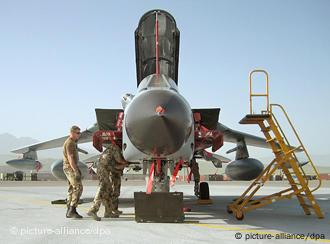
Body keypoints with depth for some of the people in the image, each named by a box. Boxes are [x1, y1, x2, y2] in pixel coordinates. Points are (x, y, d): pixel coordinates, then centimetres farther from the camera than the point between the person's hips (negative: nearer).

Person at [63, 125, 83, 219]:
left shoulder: (72, 142, 18)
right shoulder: (69, 143, -15)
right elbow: (70, 158, -22)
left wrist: (77, 169, 23)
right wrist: (76, 171, -26)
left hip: (71, 168, 10)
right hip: (70, 168, -10)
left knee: (72, 189, 9)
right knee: (78, 188, -14)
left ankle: (69, 211, 11)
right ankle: (72, 210, -15)